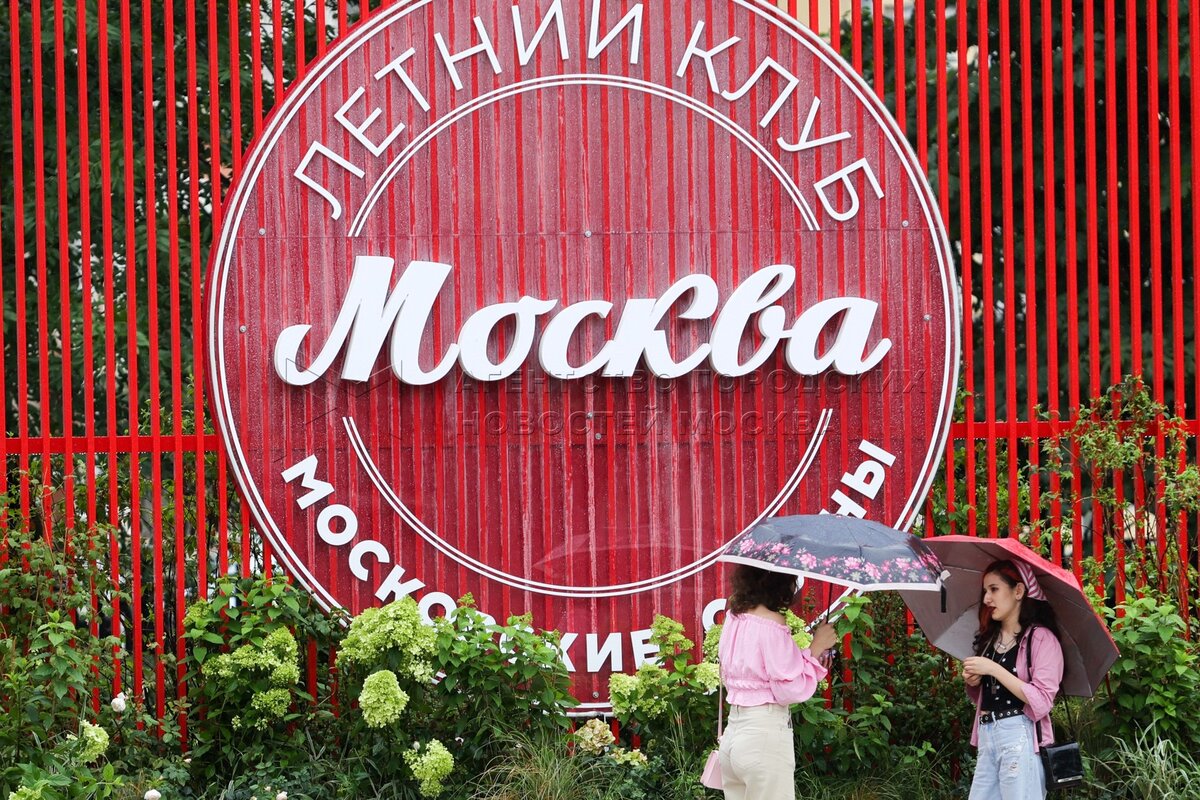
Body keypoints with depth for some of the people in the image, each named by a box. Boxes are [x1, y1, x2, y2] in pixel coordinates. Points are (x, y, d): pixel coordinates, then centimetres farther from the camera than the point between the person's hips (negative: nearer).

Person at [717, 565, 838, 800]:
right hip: (765, 736, -8)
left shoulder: (734, 618, 7)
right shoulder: (772, 624, -16)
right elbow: (790, 689, -14)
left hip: (734, 733, 8)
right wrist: (816, 648, -5)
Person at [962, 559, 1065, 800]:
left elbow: (1042, 702, -17)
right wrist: (972, 683, 3)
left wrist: (994, 669, -17)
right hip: (987, 736, 7)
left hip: (1020, 737, -7)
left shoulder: (1041, 637, -8)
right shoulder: (989, 637, 15)